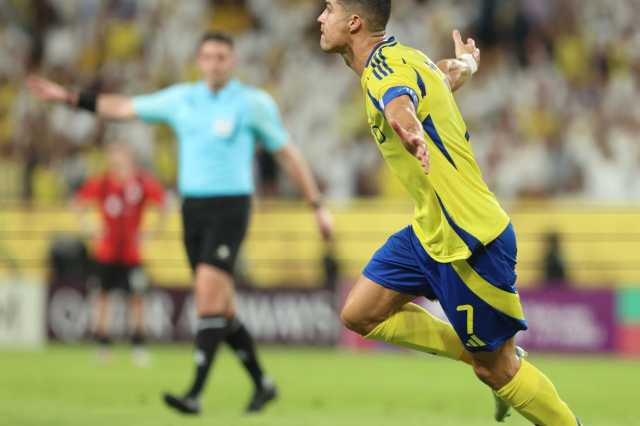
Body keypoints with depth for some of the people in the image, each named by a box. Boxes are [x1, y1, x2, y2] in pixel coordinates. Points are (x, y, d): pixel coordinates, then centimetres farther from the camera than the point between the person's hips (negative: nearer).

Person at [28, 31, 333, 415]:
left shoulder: (253, 102, -4)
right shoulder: (182, 99, 9)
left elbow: (289, 154, 1)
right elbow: (123, 108, 17)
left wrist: (319, 207, 1)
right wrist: (70, 98, 12)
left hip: (231, 209, -6)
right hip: (193, 210, 6)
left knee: (208, 295, -20)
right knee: (221, 307, 8)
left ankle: (195, 394, -23)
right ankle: (262, 384, 25)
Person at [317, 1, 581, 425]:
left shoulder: (387, 65, -21)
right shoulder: (400, 56, 7)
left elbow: (399, 103, -48)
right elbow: (454, 72, 30)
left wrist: (409, 129, -71)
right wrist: (465, 61, 55)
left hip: (468, 239, -10)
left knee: (496, 370, -2)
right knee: (360, 314, 7)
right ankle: (488, 355, 15)